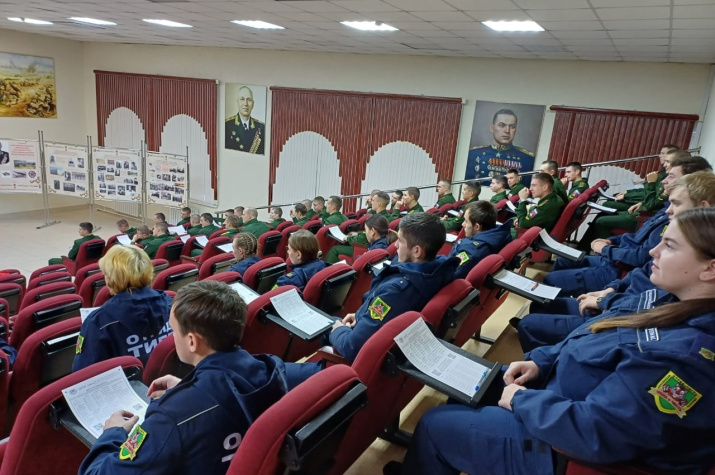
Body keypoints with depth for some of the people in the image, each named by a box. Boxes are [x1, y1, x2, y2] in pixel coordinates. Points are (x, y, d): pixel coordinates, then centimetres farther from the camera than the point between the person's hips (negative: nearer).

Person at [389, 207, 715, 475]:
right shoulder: (682, 310, -2)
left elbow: (593, 433, -32)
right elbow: (592, 344, 10)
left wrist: (521, 400, -17)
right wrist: (540, 361, -1)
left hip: (563, 447, -9)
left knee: (433, 425, 4)